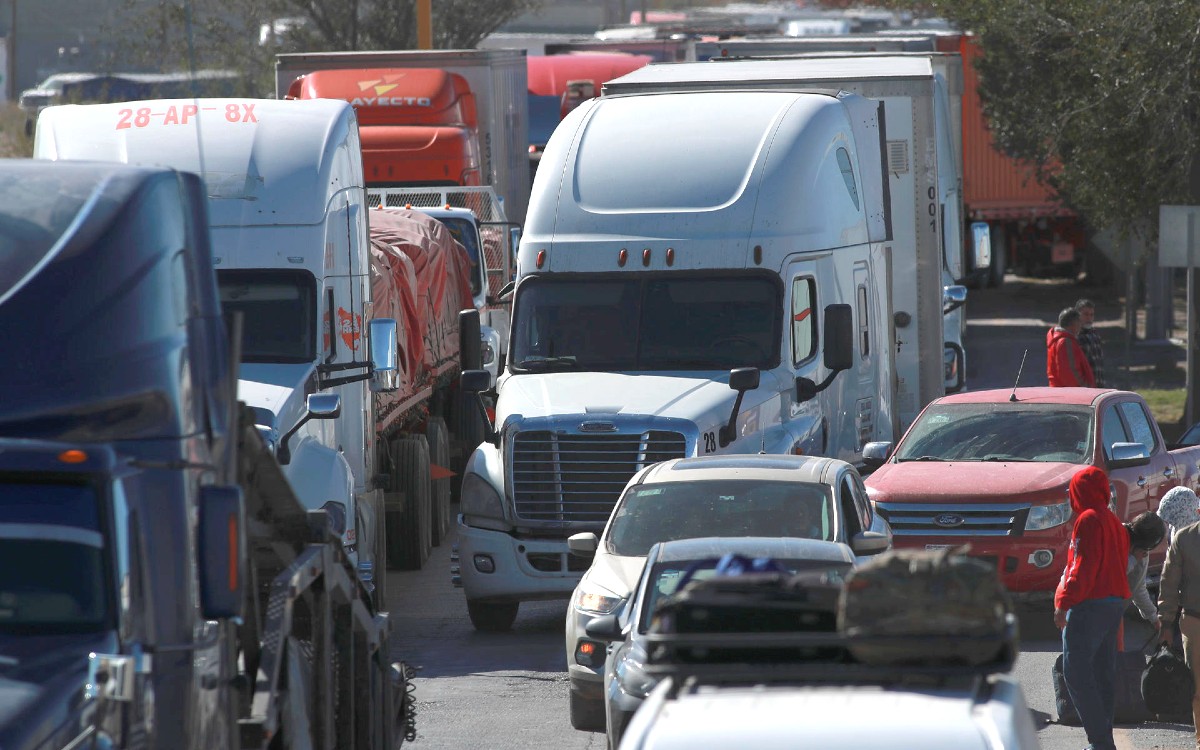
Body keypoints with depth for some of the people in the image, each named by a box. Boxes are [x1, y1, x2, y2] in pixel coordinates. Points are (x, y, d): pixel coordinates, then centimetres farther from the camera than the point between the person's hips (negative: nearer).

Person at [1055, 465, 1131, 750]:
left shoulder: (1089, 520, -10)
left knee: (1076, 673, -10)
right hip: (1115, 603, 9)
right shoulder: (1114, 522, 18)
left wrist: (1064, 603, -18)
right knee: (1103, 674, 11)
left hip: (1090, 606, -9)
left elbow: (1083, 567, -18)